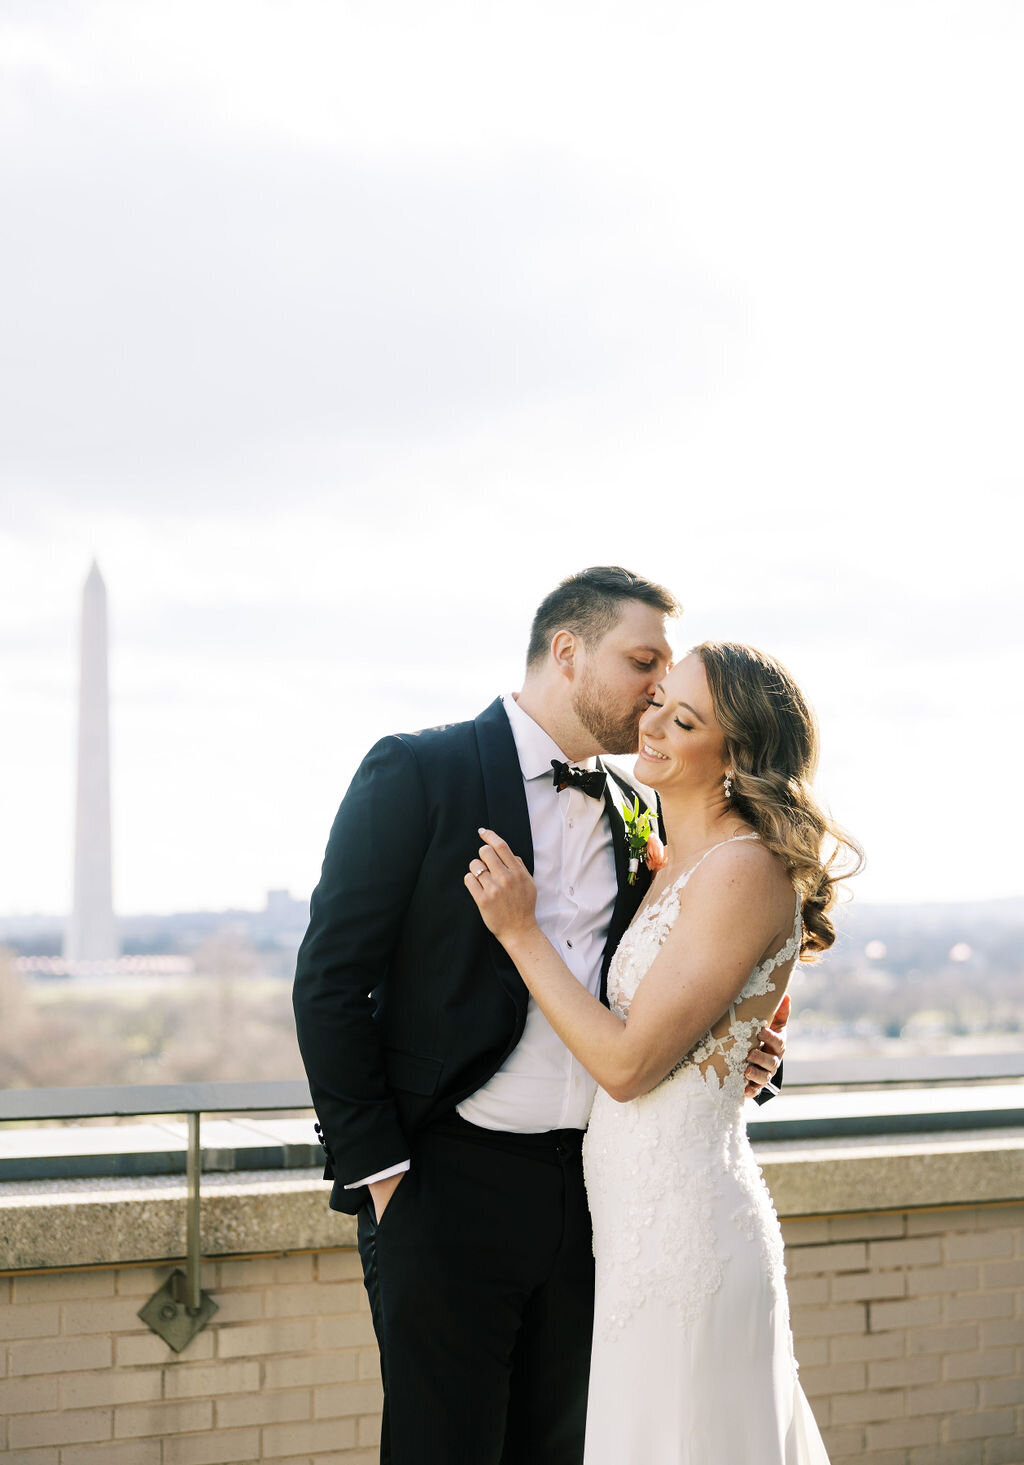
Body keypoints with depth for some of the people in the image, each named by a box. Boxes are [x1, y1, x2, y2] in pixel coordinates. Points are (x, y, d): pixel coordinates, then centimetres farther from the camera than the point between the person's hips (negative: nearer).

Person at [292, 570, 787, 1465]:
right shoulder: (419, 773, -6)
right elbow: (331, 982, -8)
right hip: (448, 1188, -5)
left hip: (593, 1189, 6)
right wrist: (379, 1173, -10)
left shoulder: (634, 814, 12)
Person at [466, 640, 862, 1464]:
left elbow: (628, 1063, -18)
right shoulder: (677, 863, 11)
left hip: (682, 1217, -9)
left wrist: (519, 930, -13)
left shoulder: (745, 869, -18)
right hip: (643, 1210, 9)